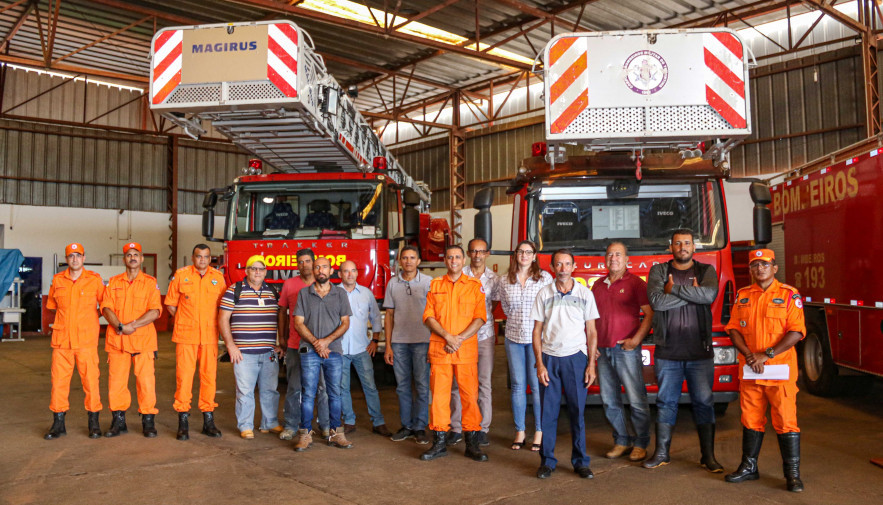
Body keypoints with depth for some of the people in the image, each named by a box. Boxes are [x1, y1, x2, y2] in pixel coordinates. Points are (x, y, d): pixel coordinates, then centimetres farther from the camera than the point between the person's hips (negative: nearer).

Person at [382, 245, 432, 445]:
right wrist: (388, 346, 5)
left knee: (422, 385, 0)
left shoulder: (428, 282, 1)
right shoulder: (393, 284, 8)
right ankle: (407, 426, 18)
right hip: (399, 342, 3)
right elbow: (389, 315, 10)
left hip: (422, 341, -3)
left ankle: (420, 427, 10)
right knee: (402, 386, 7)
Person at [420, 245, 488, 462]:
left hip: (467, 349, -1)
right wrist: (447, 336, -11)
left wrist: (460, 338, -13)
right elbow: (428, 316, 3)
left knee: (469, 394, 0)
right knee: (439, 394, 3)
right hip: (439, 349, 1)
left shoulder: (475, 285, 6)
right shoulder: (435, 285, 11)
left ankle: (472, 443, 10)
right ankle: (440, 442, 13)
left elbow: (480, 318, -1)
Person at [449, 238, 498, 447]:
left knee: (484, 382, 3)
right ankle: (456, 428, 10)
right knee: (458, 383, 0)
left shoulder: (494, 278, 6)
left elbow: (495, 304, 13)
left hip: (485, 335, 1)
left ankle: (482, 428, 12)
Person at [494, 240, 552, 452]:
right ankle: (520, 431, 17)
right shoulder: (505, 281, 7)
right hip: (514, 338, 3)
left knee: (537, 385, -1)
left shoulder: (544, 277, 0)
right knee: (518, 385, 7)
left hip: (537, 337, -2)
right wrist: (517, 321, 12)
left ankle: (539, 432, 10)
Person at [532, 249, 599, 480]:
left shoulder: (585, 294, 5)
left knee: (577, 411, 2)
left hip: (575, 358, 0)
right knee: (548, 412, 1)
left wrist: (591, 364, -2)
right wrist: (539, 363, -4)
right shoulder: (544, 294, 5)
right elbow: (537, 331, 4)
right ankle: (547, 461, 12)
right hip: (549, 358, 0)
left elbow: (591, 332, 6)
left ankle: (580, 461, 14)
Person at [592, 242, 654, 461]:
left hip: (626, 349, -5)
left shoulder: (635, 283, -1)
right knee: (610, 401, 10)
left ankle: (641, 444, 9)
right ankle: (621, 441, 22)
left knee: (637, 400, -3)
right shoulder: (598, 285, 15)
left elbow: (650, 313, -6)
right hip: (603, 350, 5)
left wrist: (636, 339, -14)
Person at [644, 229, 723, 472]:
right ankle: (661, 453, 19)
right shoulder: (658, 271, 5)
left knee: (703, 402, 4)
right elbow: (656, 301, -13)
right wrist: (691, 293, -11)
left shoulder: (706, 271, 6)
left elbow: (709, 295, -16)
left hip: (700, 351, 0)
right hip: (667, 351, 0)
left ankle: (708, 456, 14)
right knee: (666, 402, 8)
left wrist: (674, 289, -13)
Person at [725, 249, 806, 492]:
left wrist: (767, 355, -16)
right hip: (749, 371, 4)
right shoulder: (742, 296, 10)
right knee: (751, 419, 11)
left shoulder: (789, 295, -2)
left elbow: (796, 332, -9)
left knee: (785, 421, -1)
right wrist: (749, 355, -9)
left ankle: (792, 473, 11)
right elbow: (734, 328, 6)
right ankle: (749, 467, 23)